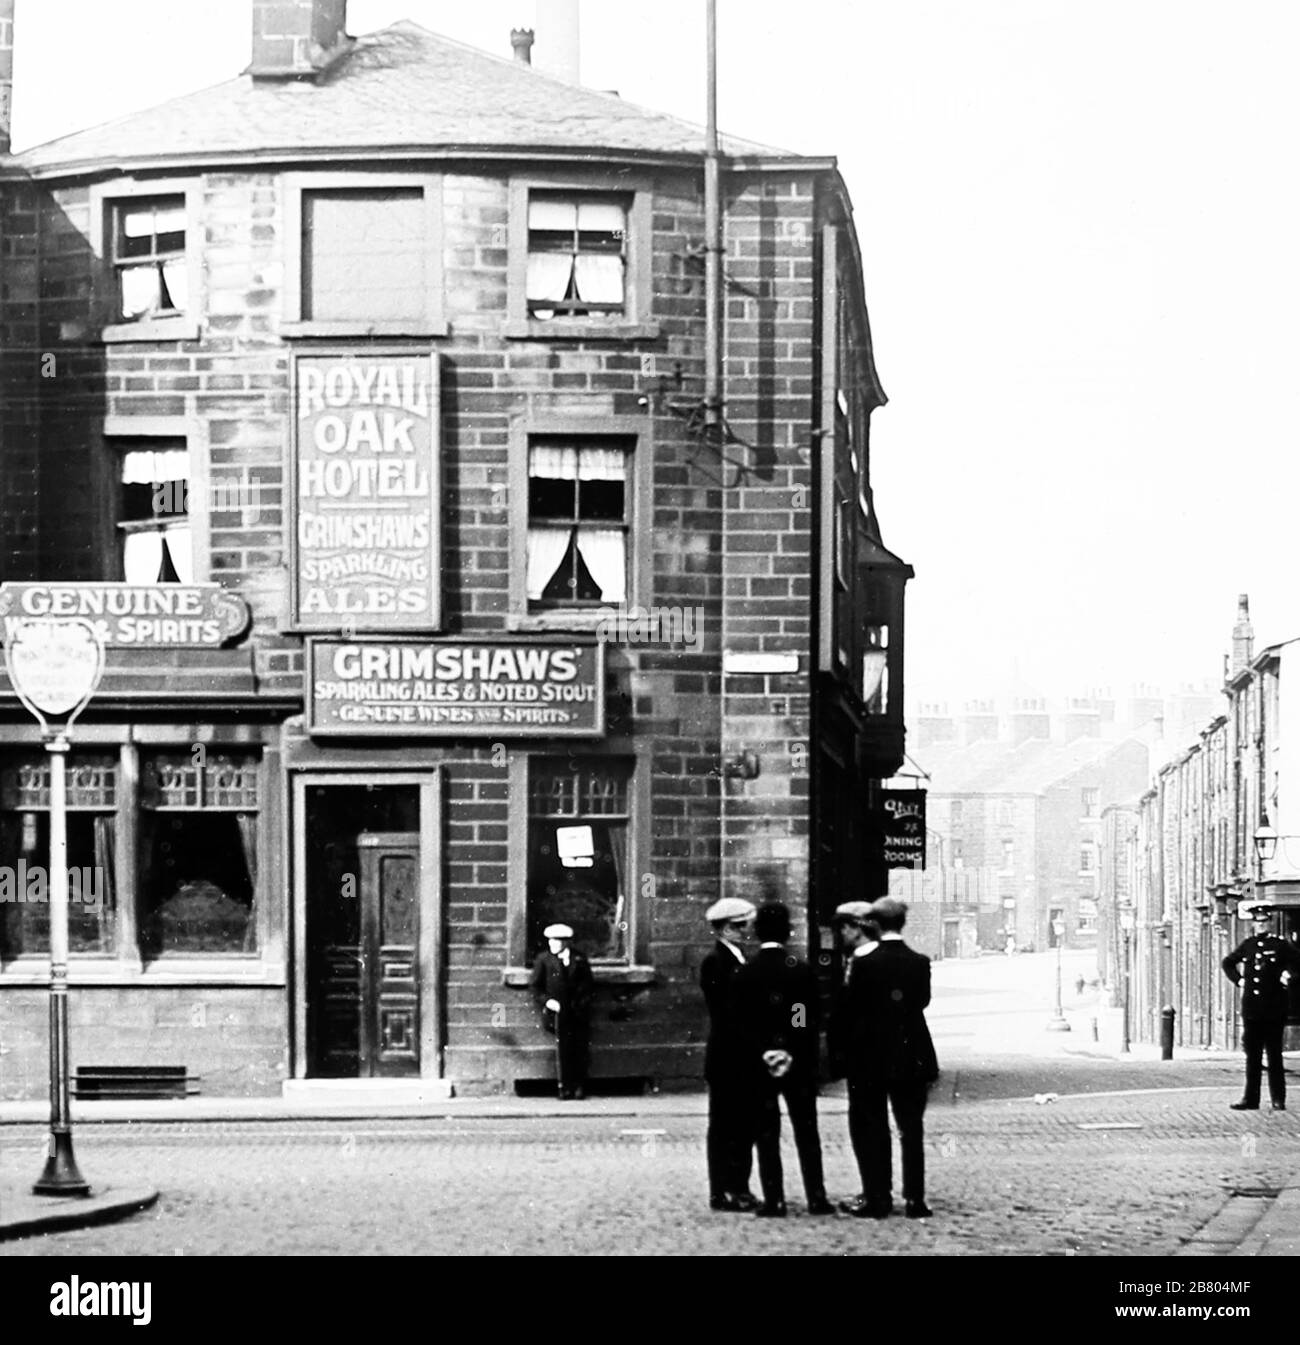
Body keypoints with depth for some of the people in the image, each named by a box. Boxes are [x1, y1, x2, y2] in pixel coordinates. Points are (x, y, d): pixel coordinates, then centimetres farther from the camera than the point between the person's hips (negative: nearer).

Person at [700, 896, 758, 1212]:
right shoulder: (715, 963, -11)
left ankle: (738, 1188, 15)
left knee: (744, 1127, 10)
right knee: (724, 1127, -3)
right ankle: (722, 1192, 0)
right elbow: (725, 1012, -17)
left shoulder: (740, 962, 15)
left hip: (745, 1059, 8)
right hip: (726, 1058, -8)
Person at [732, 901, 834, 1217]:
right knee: (807, 1132, 8)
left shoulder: (744, 975, -5)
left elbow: (742, 1024, -5)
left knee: (767, 1134, 3)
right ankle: (816, 1197, 6)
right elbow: (814, 1020, -5)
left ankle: (774, 1200, 0)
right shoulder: (803, 970, -5)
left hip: (758, 1064, 0)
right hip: (800, 1065, 0)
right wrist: (796, 1055, 0)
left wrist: (762, 1055, -2)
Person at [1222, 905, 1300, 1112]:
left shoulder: (1280, 945, -1)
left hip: (1273, 1008, -3)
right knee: (1252, 1055, 5)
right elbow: (1228, 963, 23)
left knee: (1274, 1054, 1)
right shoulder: (1247, 946, 10)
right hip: (1251, 1008, 3)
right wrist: (1238, 979, 11)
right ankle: (1250, 1099, 8)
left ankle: (1278, 1100, 5)